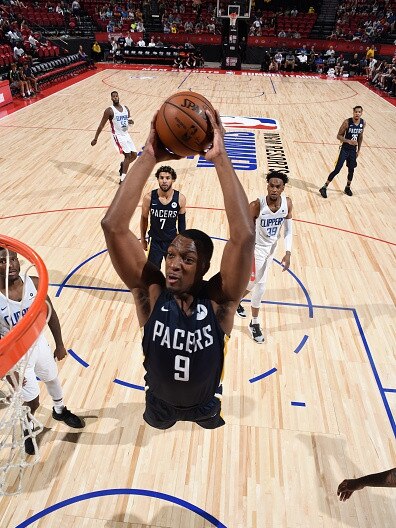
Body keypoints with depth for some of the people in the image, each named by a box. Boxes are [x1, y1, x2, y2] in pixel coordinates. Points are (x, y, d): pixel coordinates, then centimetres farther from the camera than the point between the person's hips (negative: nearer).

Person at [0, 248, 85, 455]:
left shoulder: (34, 283, -17)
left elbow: (50, 314, -3)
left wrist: (59, 345, 4)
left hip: (39, 344, 4)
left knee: (52, 379, 27)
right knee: (32, 402, 10)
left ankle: (59, 411, 58)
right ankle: (25, 431, 45)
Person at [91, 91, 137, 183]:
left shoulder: (125, 108, 6)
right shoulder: (109, 110, -11)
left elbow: (130, 121, 19)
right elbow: (101, 125, -9)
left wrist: (131, 121, -7)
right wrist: (95, 139, -10)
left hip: (126, 135, 7)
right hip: (118, 136, -7)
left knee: (134, 155, 8)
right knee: (128, 155, -17)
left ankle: (123, 165, 36)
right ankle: (122, 179, -13)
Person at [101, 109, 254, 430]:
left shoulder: (219, 301, -33)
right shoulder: (151, 293, -31)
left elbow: (244, 236, -50)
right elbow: (113, 226, -42)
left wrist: (220, 159, -51)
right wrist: (149, 158, -47)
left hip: (204, 404, 0)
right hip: (160, 403, 1)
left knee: (209, 417, 34)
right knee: (159, 421, 33)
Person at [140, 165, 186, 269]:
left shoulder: (180, 198, -12)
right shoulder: (149, 197, -15)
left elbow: (181, 222, 1)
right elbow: (144, 218, 1)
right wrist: (142, 239, 7)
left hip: (172, 241, 1)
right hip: (155, 242, -1)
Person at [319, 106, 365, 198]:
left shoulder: (363, 123, 0)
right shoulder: (347, 122, -16)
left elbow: (360, 136, 13)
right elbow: (339, 136, -13)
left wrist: (358, 150, 14)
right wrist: (348, 141, -28)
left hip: (353, 150, 5)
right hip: (345, 149, -5)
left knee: (351, 170, 12)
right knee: (337, 170, -9)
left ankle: (348, 188, 32)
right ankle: (324, 188, -1)